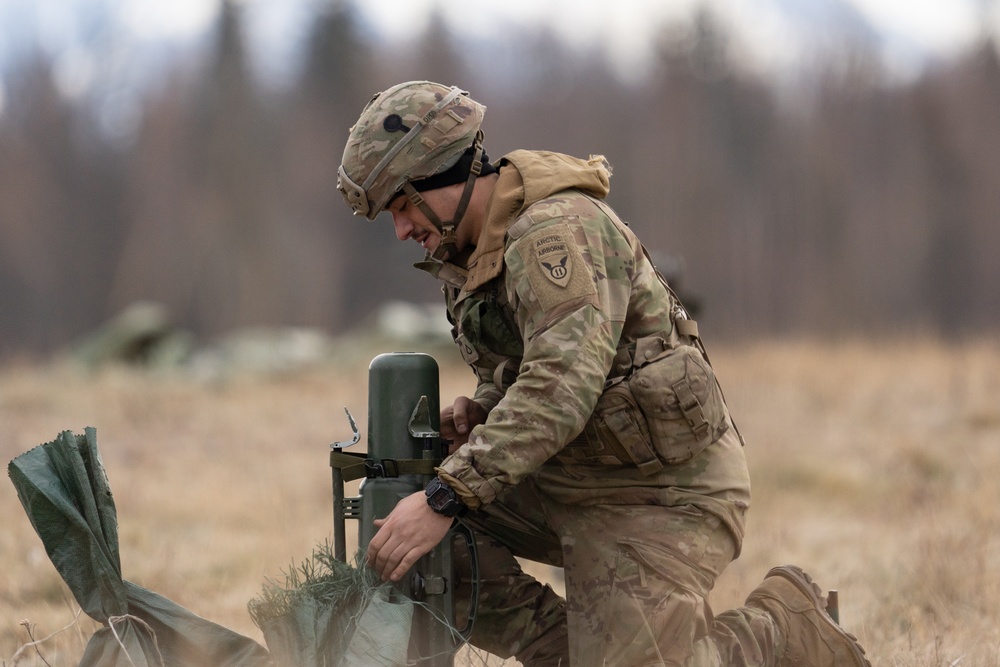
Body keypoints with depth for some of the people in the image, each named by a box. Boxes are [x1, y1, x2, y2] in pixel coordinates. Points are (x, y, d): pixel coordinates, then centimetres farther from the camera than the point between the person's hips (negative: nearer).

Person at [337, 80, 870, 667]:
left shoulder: (557, 230, -22)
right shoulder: (470, 255, 10)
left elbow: (562, 384, -33)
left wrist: (445, 497, -37)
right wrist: (478, 411, -1)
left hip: (663, 493, -10)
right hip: (568, 481, 10)